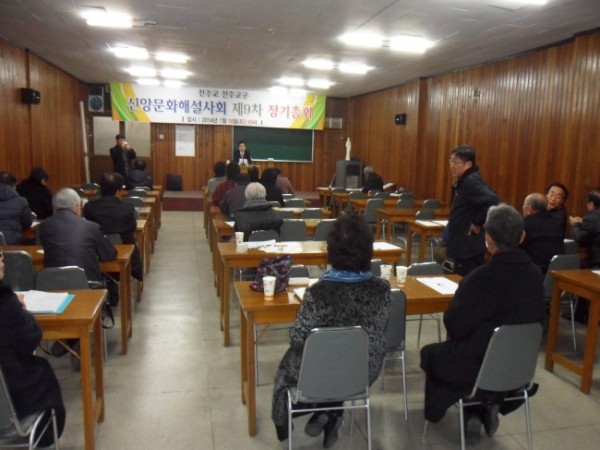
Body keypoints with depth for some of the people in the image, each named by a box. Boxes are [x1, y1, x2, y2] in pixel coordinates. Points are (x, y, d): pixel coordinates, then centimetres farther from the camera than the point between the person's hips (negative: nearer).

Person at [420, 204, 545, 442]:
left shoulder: (480, 277, -26)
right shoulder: (535, 274, -7)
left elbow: (455, 327, -18)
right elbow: (536, 319, 7)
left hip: (480, 365, -6)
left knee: (430, 353, 21)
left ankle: (473, 412, 18)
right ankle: (488, 405, 19)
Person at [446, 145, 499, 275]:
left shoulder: (471, 182, -19)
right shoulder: (463, 181, 11)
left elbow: (492, 201, -32)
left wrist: (477, 223, -21)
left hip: (469, 248, -10)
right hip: (462, 246, 10)